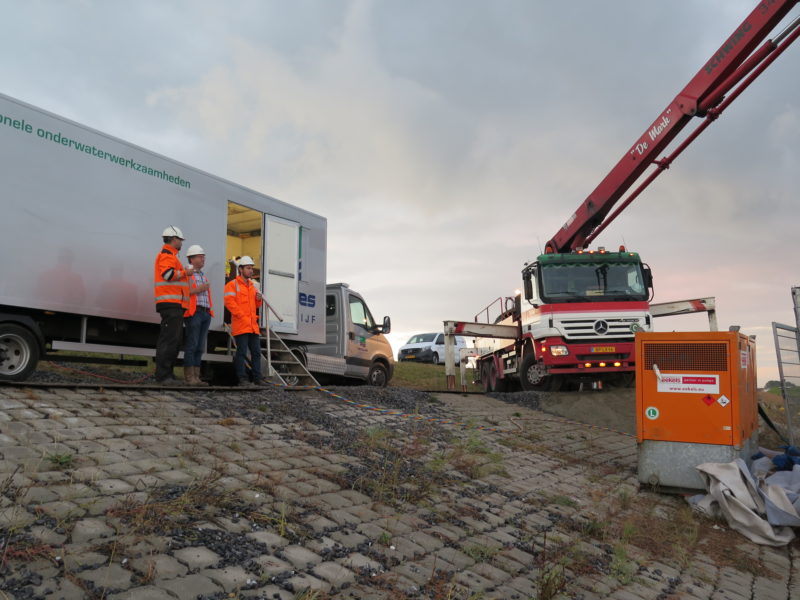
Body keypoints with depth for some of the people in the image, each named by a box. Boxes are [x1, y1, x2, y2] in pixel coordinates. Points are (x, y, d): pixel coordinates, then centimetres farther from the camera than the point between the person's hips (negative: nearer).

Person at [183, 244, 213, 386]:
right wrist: (198, 289, -14)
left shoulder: (203, 276, 25)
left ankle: (196, 377, 7)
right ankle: (189, 377, -8)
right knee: (192, 345, -9)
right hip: (194, 312, -8)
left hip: (206, 313, 8)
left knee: (200, 347, 6)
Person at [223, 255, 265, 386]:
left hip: (253, 325, 8)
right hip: (241, 325, -7)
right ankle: (242, 379, -3)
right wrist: (242, 316, -16)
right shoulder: (232, 285, -1)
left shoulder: (252, 286, 22)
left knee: (256, 352, 7)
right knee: (242, 352, -6)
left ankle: (257, 379, 11)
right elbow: (229, 302, -12)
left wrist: (258, 299, 4)